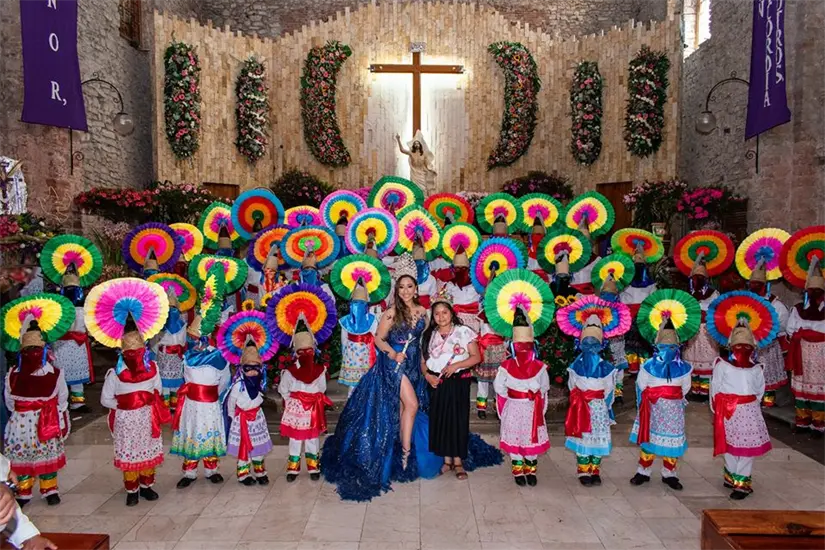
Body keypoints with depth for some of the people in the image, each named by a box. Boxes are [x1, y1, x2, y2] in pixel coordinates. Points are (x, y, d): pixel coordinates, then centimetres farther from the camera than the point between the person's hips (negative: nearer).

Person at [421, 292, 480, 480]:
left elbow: (476, 357, -5)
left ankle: (458, 461, 10)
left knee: (458, 419, -1)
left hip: (458, 382, -3)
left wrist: (456, 365, -17)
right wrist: (427, 375, -9)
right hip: (436, 383, 3)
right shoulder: (428, 335, 9)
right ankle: (446, 459, 16)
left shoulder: (464, 331, -2)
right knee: (439, 420, 4)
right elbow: (423, 361, 10)